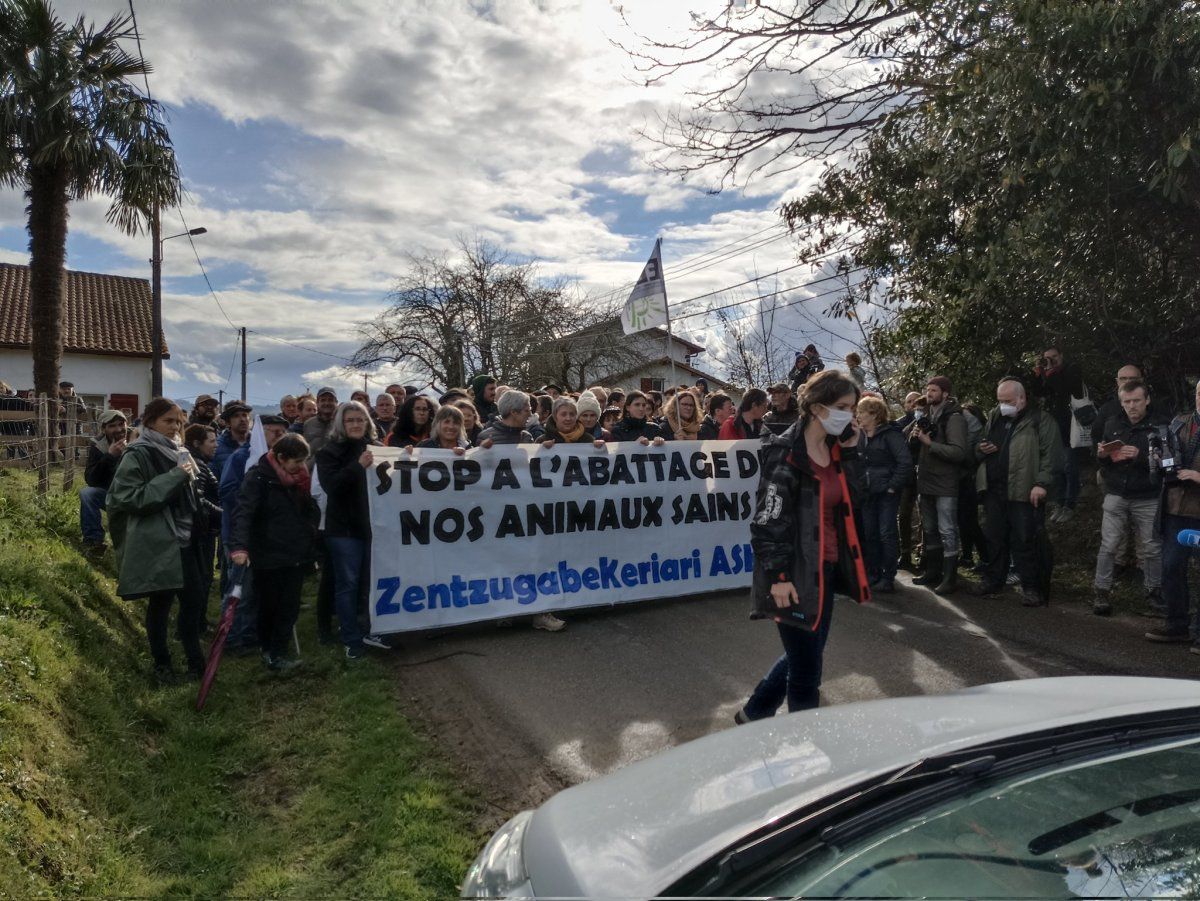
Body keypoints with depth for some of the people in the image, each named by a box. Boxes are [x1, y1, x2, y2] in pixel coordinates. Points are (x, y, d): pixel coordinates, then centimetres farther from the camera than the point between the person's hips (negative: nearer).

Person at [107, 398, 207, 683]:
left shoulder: (179, 453, 12)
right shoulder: (137, 456, -10)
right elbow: (129, 498, -19)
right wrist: (173, 477, -22)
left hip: (183, 540, 6)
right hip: (155, 544, -6)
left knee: (195, 599, 5)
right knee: (160, 603, 5)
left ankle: (194, 656, 20)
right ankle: (161, 662, 22)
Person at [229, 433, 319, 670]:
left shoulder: (298, 477, 5)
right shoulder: (258, 477, -14)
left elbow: (310, 510, 13)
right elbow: (244, 512, -26)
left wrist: (309, 534, -1)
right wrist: (239, 546, -38)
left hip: (296, 555, 5)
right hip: (267, 556, -5)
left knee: (290, 608, 5)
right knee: (269, 607, 11)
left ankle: (277, 653, 15)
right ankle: (268, 649, 33)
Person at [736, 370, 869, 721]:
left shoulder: (834, 449, 8)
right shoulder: (785, 452, -16)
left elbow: (854, 497, 4)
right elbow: (767, 520, -19)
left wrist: (850, 451, -3)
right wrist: (777, 576, -21)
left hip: (826, 569, 9)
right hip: (796, 574, -9)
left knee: (805, 656, 21)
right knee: (806, 668, 4)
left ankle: (754, 713, 39)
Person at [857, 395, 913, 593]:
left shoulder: (890, 433, -12)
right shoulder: (860, 435, 8)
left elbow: (905, 461, -18)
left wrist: (893, 486, -17)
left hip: (887, 492, -6)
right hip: (868, 493, 7)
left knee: (887, 534, -3)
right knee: (869, 534, 10)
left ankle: (888, 578, 7)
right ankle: (873, 574, 22)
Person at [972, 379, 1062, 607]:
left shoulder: (1041, 420, -3)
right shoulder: (993, 418, 16)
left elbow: (1052, 454, -10)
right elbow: (977, 450, 25)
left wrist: (1042, 484, -18)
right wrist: (981, 449, 1)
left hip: (1022, 492, -6)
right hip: (993, 490, 6)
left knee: (1023, 541, -2)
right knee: (995, 537, 13)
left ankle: (1031, 587, 7)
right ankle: (993, 579, 24)